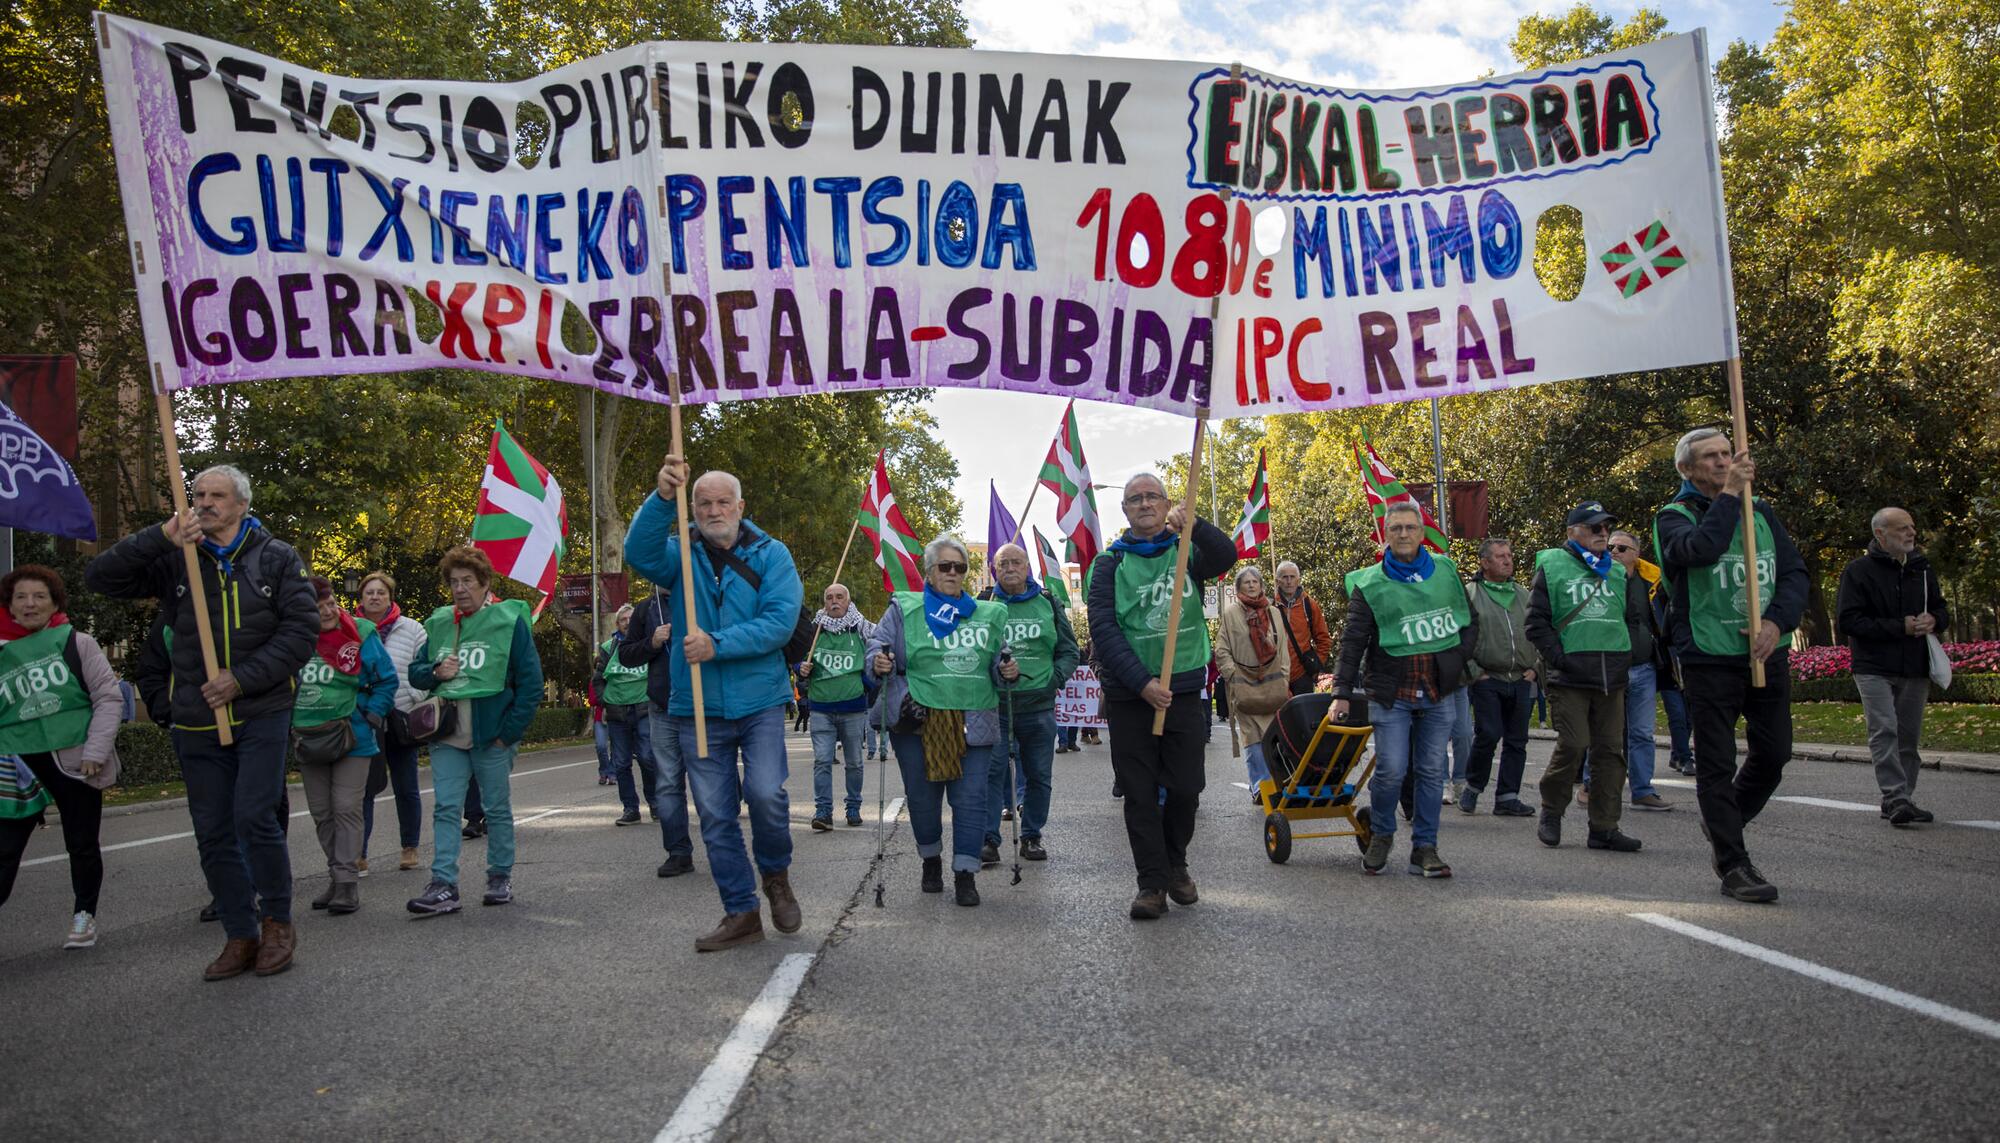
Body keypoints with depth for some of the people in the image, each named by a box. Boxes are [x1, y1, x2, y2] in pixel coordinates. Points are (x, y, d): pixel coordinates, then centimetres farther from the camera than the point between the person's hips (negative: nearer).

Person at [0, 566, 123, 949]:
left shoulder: (76, 643, 0)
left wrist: (95, 751, -11)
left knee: (82, 846, 10)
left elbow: (109, 697, -3)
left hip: (75, 761, -1)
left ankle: (84, 917, 28)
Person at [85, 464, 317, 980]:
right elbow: (100, 577, -4)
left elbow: (302, 629, -5)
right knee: (213, 833, 6)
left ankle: (277, 921, 5)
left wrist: (242, 679, -14)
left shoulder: (276, 558, 1)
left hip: (262, 714, -3)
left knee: (254, 816, -15)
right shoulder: (174, 560, 6)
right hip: (198, 722, 3)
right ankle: (241, 937, 18)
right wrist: (161, 536, -16)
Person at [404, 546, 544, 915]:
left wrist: (509, 731, -11)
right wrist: (435, 672, -8)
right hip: (447, 735, 4)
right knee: (445, 809, -2)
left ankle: (501, 877, 20)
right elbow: (415, 673, 16)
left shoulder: (509, 619, -5)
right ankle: (444, 887, -3)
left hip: (491, 734, -4)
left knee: (497, 808, 8)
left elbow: (531, 681, -6)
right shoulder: (438, 623, 9)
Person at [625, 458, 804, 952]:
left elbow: (781, 621, -13)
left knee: (765, 793, -18)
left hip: (760, 702, -2)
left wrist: (717, 645, -23)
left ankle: (776, 875, 12)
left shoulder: (770, 555, 0)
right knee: (715, 815, 5)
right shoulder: (680, 555, 5)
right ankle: (741, 913, 17)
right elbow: (638, 551, -18)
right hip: (698, 709, 2)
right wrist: (662, 499, -33)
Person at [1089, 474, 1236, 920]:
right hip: (1130, 695, -1)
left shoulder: (1187, 550, 6)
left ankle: (1175, 865, 28)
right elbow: (1103, 629, -7)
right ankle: (1152, 883, 10)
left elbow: (1226, 557, -16)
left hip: (1184, 689, 1)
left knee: (1186, 788, 5)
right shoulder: (1110, 563, 2)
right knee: (1140, 794, 2)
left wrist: (1193, 525, -35)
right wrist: (1142, 682, -18)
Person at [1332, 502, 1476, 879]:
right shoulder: (1369, 583, -3)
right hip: (1390, 693, -3)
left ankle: (1424, 848, 12)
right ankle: (1381, 835, 15)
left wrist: (1459, 657, 4)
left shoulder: (1445, 571, 8)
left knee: (1432, 771, 4)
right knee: (1391, 769, -9)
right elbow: (1353, 640, -4)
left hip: (1438, 693, 3)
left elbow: (1469, 621, 18)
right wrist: (1343, 692, -9)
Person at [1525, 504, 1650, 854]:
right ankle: (1551, 813, 9)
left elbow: (1636, 618, 24)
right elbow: (1536, 620, -3)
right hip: (1570, 677, -5)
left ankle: (1604, 828, 10)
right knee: (1573, 745, -12)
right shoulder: (1552, 567, 1)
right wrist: (1558, 657, -11)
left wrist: (1625, 654, 9)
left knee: (1610, 749, 4)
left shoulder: (1617, 572, 17)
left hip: (1612, 678, 6)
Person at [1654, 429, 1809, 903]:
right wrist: (1729, 494, -16)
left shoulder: (1761, 513, 12)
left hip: (1766, 655, 5)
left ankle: (1724, 825, 33)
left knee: (1774, 754, 10)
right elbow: (1700, 547, -24)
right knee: (1717, 765, -1)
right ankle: (1734, 867, 6)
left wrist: (1777, 621, -10)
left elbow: (1795, 571, 6)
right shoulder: (1675, 517, -2)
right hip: (1709, 659, -5)